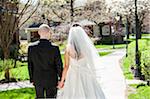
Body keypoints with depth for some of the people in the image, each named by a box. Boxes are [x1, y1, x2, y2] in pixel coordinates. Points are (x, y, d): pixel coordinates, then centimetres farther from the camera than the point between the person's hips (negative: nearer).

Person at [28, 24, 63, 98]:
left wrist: (32, 79, 11)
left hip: (37, 80, 2)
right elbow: (59, 65, -10)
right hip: (51, 80, -2)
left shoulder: (31, 47, -9)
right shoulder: (54, 48, -16)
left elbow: (30, 65, -1)